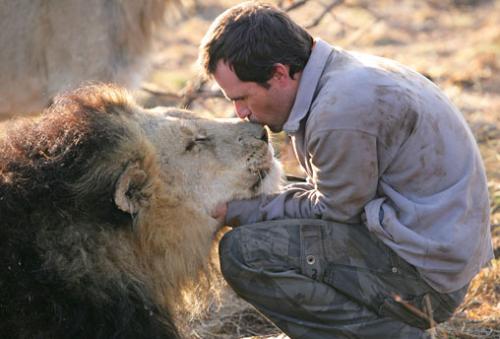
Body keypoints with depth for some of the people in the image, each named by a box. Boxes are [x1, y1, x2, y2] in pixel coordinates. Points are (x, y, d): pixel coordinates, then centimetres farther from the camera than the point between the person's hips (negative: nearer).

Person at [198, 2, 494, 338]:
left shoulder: (341, 111, -24)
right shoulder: (342, 71, 8)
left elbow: (332, 210, -12)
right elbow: (332, 193, 13)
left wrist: (237, 211, -6)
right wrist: (240, 205, 5)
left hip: (424, 270, -11)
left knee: (243, 252, -16)